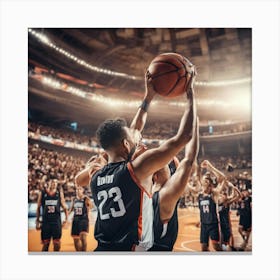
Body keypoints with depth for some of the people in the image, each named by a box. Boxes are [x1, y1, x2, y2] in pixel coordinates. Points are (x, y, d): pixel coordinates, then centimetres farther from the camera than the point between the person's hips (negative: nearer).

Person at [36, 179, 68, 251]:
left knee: (56, 242, 4)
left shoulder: (59, 192, 0)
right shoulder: (42, 193, 0)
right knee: (46, 243, 7)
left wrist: (66, 218, -6)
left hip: (56, 221, 0)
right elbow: (38, 208, 7)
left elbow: (64, 206, 5)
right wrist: (37, 221, 5)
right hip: (45, 221, 0)